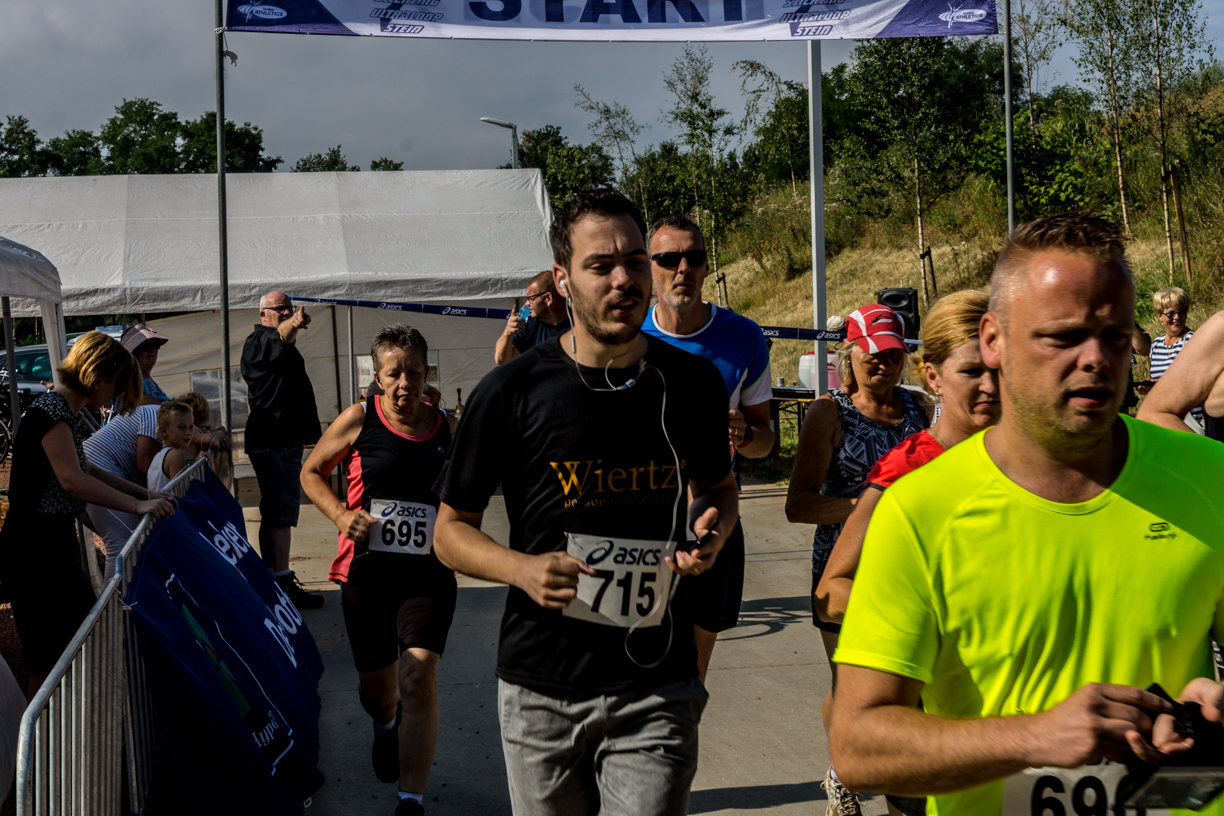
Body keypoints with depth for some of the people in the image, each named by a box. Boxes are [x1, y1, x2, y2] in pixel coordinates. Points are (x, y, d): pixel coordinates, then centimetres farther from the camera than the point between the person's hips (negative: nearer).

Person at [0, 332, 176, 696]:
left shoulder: (62, 412, 14)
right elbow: (72, 480, -28)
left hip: (55, 546, 11)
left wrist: (144, 493, 14)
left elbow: (86, 470, 22)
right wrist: (138, 505, -27)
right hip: (34, 553, -11)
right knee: (49, 664, -4)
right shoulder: (51, 412, -18)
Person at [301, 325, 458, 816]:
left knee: (418, 675, -17)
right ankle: (386, 726, 54)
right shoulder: (359, 420, -3)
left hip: (428, 575, 0)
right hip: (367, 572, 1)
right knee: (374, 684, 16)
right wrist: (340, 515, -8)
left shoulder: (447, 429, 2)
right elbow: (311, 472, 9)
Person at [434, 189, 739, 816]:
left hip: (655, 689, 1)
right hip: (541, 692, 0)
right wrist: (522, 569, -18)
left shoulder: (693, 383, 1)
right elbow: (451, 529, 1)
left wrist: (712, 532, -3)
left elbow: (718, 484, 20)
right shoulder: (512, 391, -7)